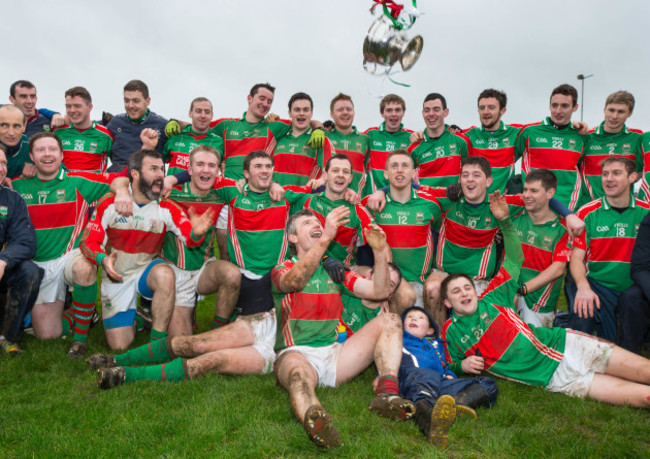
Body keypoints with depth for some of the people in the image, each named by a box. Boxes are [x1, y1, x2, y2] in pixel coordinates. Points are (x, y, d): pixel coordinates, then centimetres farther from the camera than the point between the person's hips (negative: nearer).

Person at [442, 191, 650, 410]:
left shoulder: (491, 300, 5)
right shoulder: (451, 333, 2)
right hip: (553, 379, -2)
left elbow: (514, 263, 13)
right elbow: (450, 365, 15)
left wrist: (504, 221, 4)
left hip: (562, 343, 3)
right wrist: (463, 364, -8)